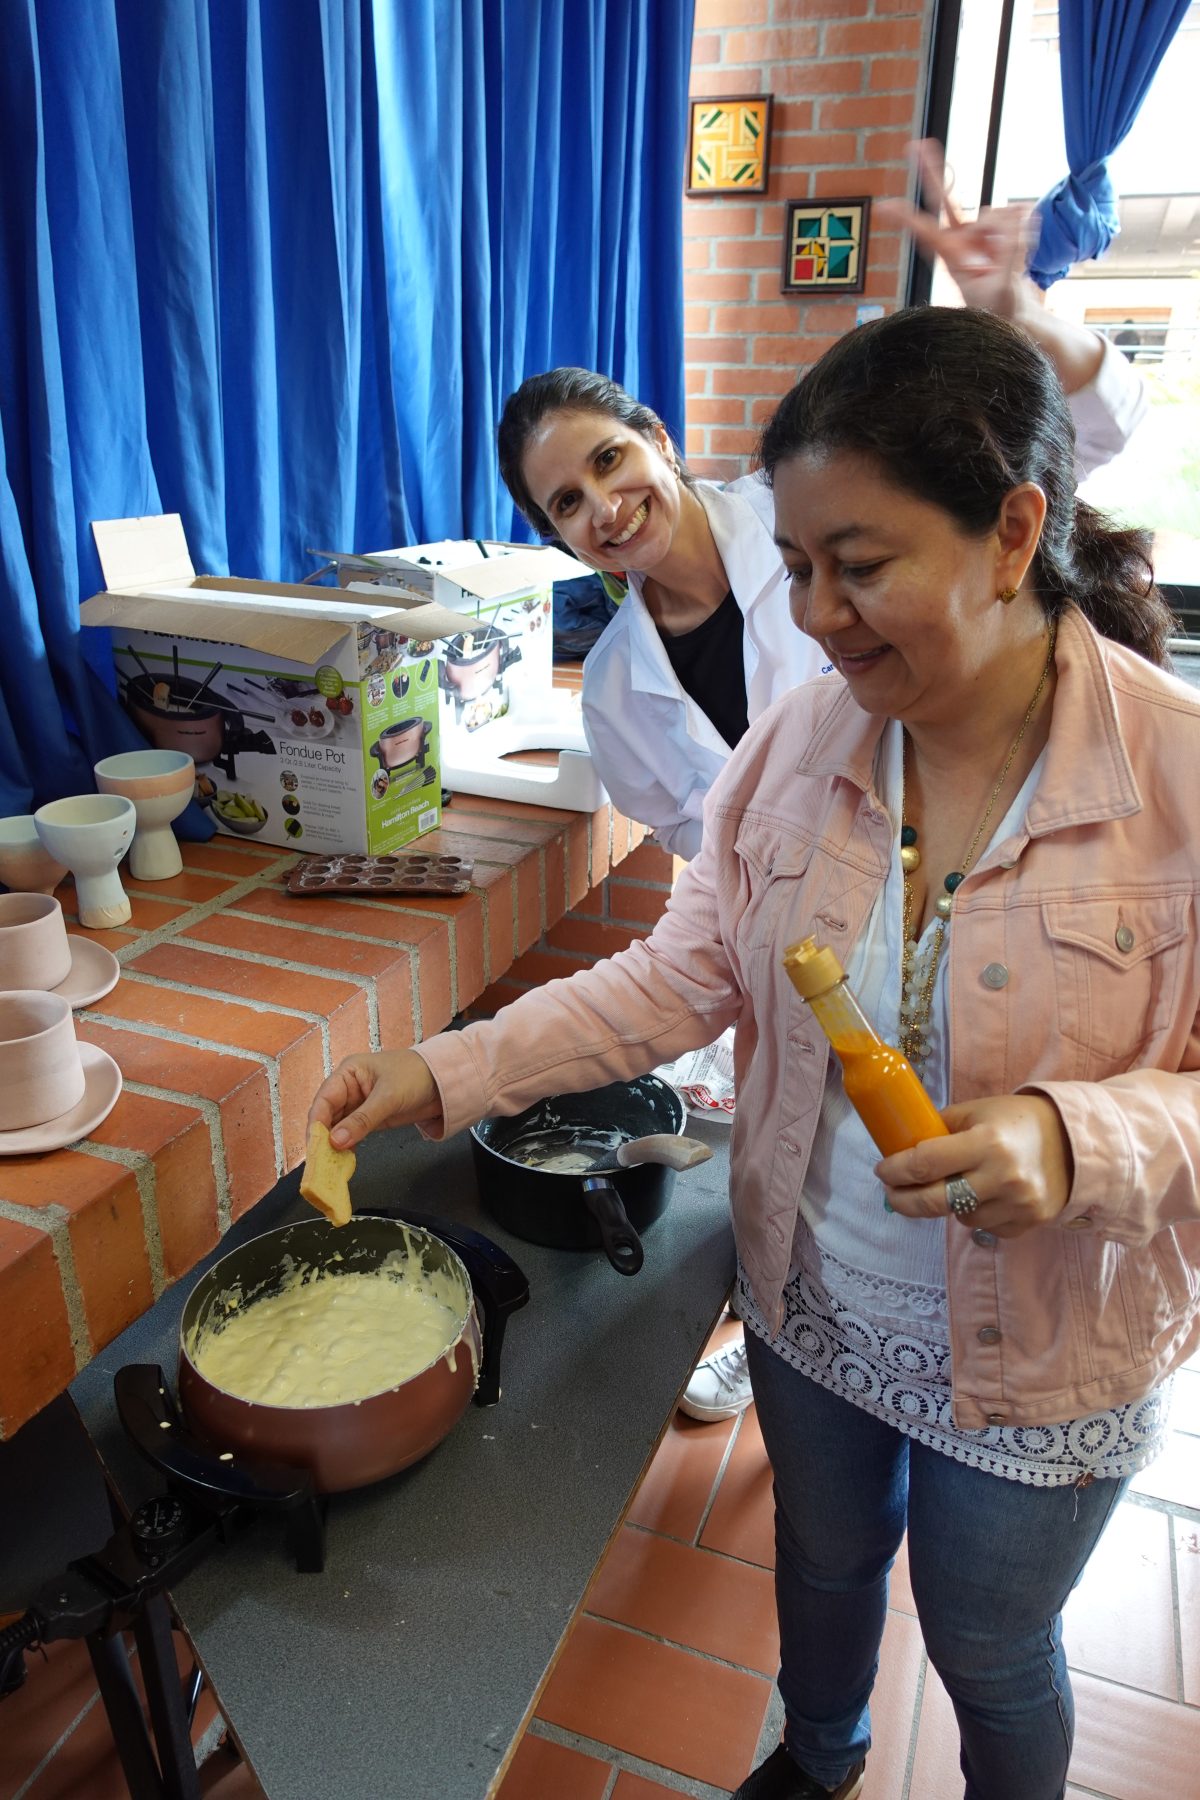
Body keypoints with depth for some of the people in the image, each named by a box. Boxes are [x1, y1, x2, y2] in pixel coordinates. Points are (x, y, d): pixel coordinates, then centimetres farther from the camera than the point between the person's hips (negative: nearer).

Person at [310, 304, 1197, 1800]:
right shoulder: (798, 741, -12)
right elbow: (681, 975, -8)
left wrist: (1072, 1140, -36)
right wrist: (447, 1075, -14)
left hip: (1036, 1362, -3)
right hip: (808, 1298, 4)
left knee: (990, 1654, 24)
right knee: (823, 1562, 31)